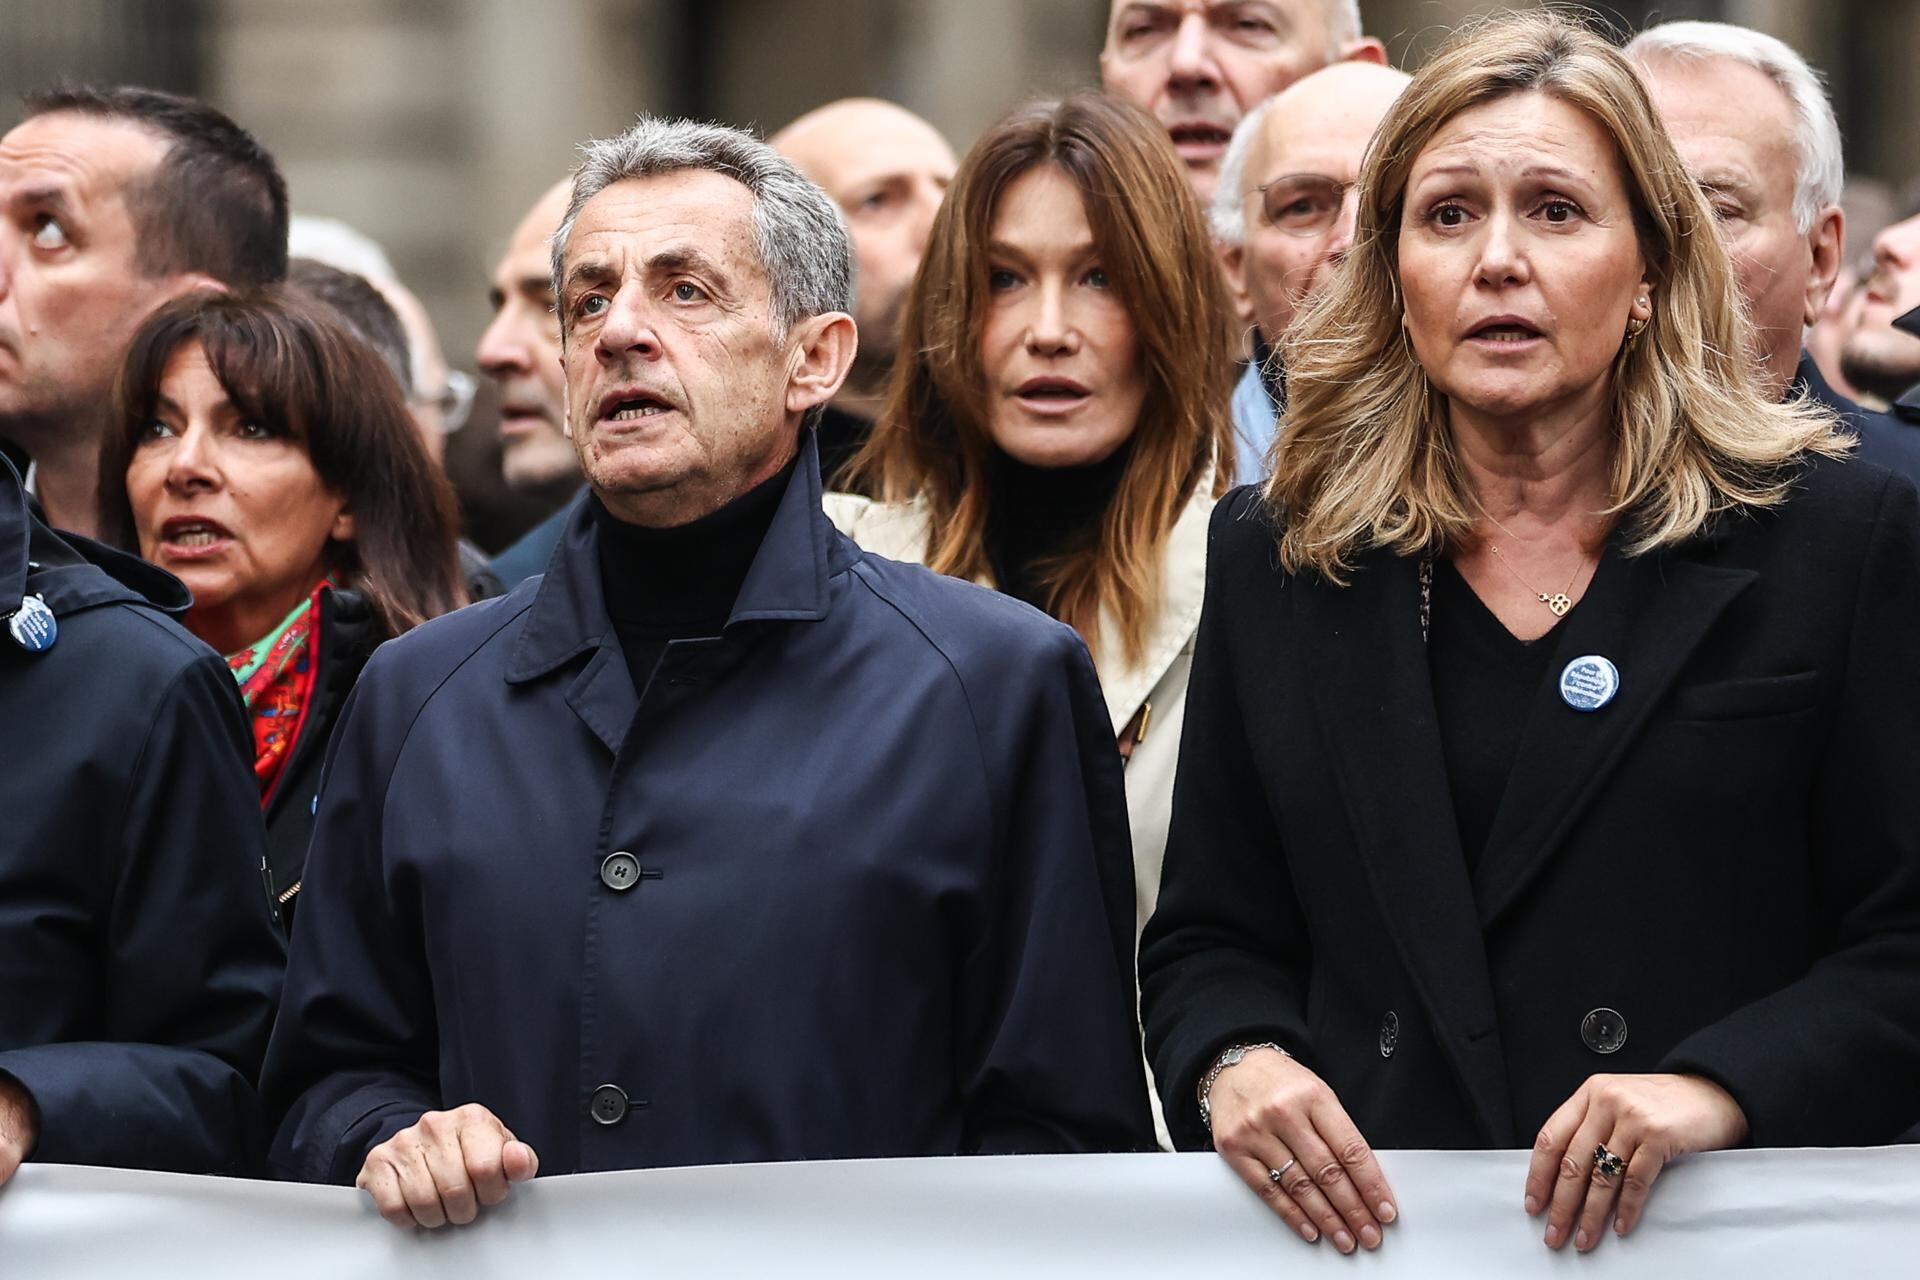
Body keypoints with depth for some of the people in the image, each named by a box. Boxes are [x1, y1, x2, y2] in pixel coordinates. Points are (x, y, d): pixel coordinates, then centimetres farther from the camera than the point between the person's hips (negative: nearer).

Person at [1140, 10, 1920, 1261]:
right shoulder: (1277, 559, 14)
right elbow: (1208, 936, 18)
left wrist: (1719, 1090, -14)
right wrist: (1234, 1064, -3)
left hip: (1717, 1238, -4)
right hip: (1367, 1233, 4)